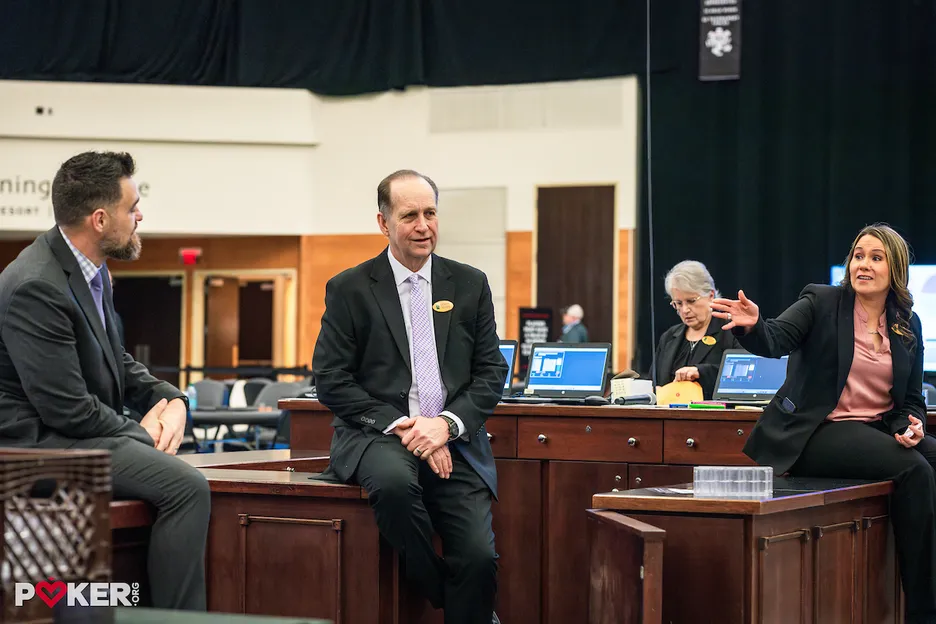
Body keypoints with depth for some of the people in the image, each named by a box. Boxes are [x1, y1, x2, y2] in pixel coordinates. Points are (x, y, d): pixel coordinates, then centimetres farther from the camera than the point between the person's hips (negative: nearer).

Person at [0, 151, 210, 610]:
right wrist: (141, 434, -9)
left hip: (79, 435, 11)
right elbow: (68, 409, -23)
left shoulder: (90, 270, 8)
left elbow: (115, 361, 21)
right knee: (186, 486, -22)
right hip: (40, 446, -11)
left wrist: (170, 399, 2)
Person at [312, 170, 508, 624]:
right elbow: (331, 381, -2)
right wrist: (398, 425, -13)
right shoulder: (349, 289, 4)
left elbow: (491, 373, 9)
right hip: (376, 436, -2)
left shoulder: (470, 285, 12)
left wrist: (447, 423, -9)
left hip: (453, 440, 2)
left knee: (479, 557, -19)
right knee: (394, 482, -37)